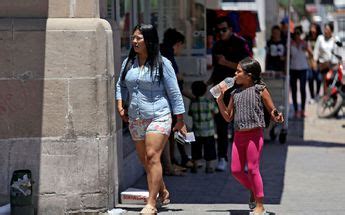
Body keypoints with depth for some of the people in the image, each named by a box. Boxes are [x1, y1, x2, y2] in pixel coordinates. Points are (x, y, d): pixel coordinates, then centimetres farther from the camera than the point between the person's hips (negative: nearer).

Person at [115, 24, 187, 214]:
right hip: (135, 119, 6)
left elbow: (174, 93, -3)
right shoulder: (128, 63, 9)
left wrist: (180, 121, -4)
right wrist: (120, 105, 5)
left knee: (152, 157, -16)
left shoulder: (162, 64, -5)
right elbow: (121, 85, 22)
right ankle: (163, 191, 34)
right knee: (144, 160, 12)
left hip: (158, 117, -6)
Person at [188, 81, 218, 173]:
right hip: (209, 132, -1)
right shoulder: (209, 103, -10)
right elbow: (216, 111, 4)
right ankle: (209, 167, 6)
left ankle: (195, 166, 14)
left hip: (196, 132, 1)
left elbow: (190, 113, 6)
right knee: (209, 149, 6)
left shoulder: (192, 103, -6)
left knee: (196, 150, 11)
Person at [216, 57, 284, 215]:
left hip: (254, 135, -6)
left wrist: (277, 117, -22)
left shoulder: (260, 90, -3)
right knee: (236, 170, 5)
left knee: (252, 169, -4)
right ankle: (253, 190, 31)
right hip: (238, 135, 6)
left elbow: (272, 111, 1)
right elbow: (228, 117, 17)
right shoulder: (235, 93, 13)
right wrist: (220, 100, 7)